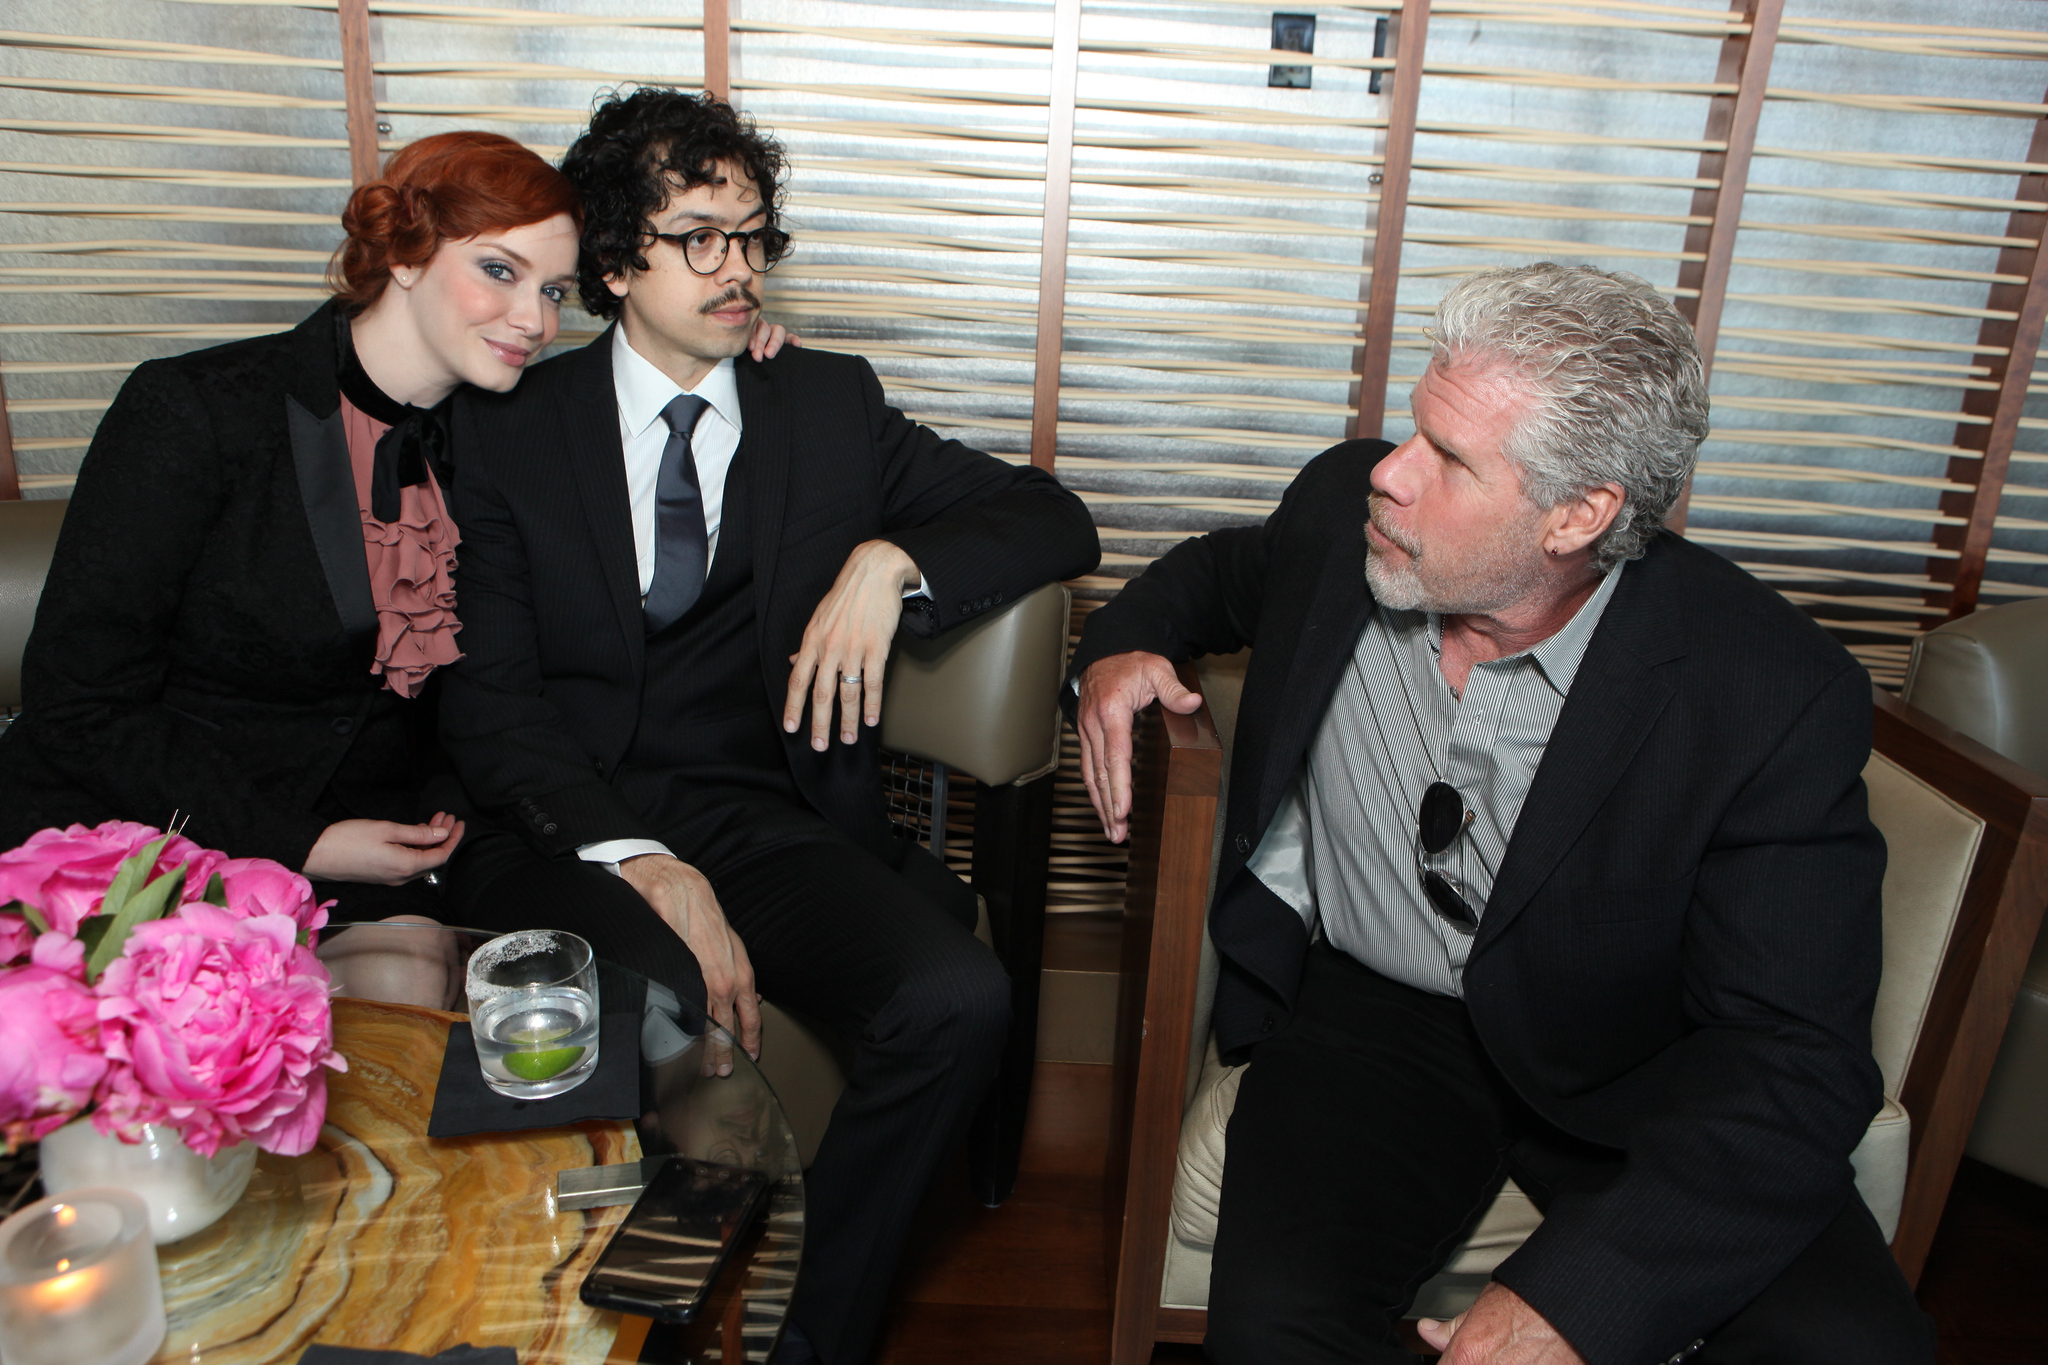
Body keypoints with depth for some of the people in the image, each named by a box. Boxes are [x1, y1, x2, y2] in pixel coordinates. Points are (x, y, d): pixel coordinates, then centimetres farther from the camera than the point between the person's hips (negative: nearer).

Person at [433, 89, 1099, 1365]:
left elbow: (1053, 517, 11)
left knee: (961, 998, -26)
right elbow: (488, 700, 0)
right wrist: (642, 864, -17)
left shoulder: (832, 407, 13)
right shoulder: (511, 427, 8)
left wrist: (892, 563, -10)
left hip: (767, 820, 2)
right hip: (566, 824, -1)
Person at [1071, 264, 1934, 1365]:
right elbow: (1219, 572, 17)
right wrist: (1122, 646, -6)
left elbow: (1793, 1056, -19)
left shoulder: (1775, 696, -19)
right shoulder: (1342, 509, -8)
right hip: (1368, 1013, 1)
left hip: (1628, 1066, 0)